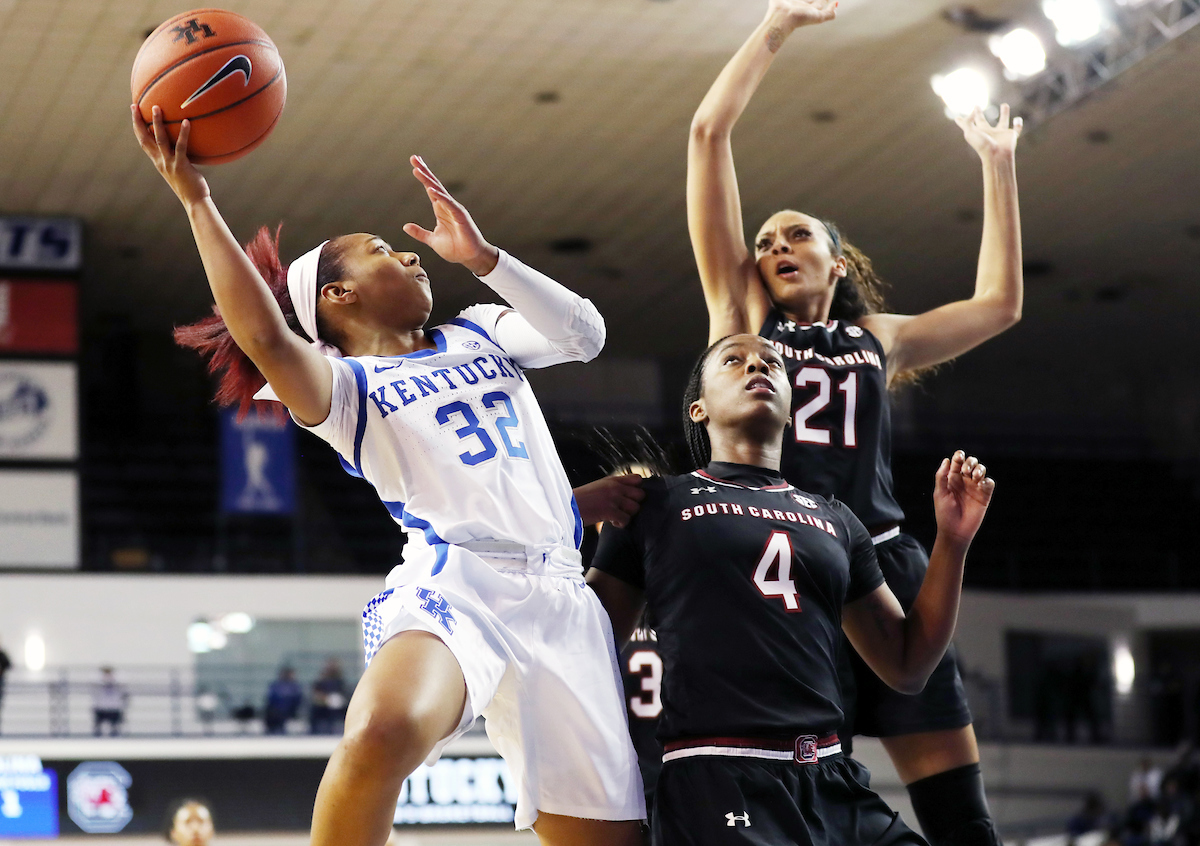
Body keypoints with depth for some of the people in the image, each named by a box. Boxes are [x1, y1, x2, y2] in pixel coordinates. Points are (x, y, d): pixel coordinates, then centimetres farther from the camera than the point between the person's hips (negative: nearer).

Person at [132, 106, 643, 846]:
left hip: (561, 597, 5)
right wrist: (197, 201, -10)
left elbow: (584, 334, 11)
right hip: (453, 583, -4)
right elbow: (267, 340, -9)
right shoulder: (345, 385, 12)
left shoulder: (480, 335, 28)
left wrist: (482, 256, 5)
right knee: (379, 737, -38)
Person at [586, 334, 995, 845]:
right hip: (716, 784, -5)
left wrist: (953, 540, 11)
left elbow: (907, 668, 21)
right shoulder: (656, 505, 10)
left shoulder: (834, 521, 21)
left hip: (833, 784, 5)